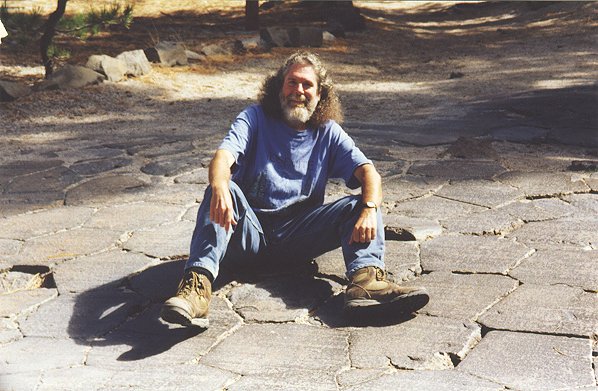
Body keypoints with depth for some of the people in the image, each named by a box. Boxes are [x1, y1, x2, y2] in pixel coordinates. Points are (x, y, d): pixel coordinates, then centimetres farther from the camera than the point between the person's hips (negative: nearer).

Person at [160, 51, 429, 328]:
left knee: (357, 206, -18)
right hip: (250, 231, -1)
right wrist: (220, 187, -39)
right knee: (224, 190, -30)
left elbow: (368, 173, -1)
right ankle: (198, 283, -49)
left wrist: (369, 210, -25)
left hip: (297, 237, 2)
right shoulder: (255, 118, 6)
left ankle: (364, 280, -44)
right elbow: (223, 157, -13)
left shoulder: (328, 132, 12)